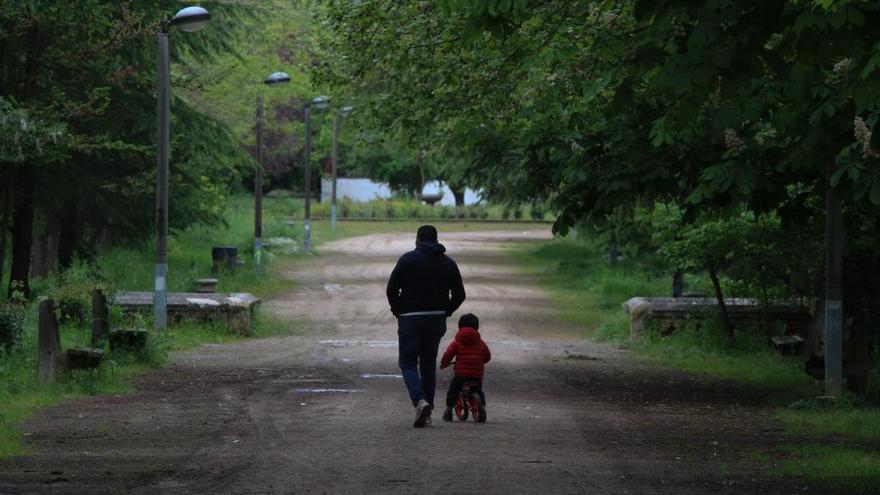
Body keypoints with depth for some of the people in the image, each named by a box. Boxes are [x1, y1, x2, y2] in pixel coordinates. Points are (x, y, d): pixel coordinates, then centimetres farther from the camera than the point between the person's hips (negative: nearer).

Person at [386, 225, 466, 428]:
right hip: (437, 320, 4)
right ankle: (427, 412, 13)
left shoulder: (408, 259, -5)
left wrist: (398, 312, 4)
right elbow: (459, 294, 5)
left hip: (410, 319, -4)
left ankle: (420, 401, -22)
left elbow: (391, 289, -9)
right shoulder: (448, 263, 6)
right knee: (429, 364, 14)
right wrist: (444, 312, 13)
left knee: (408, 363, 2)